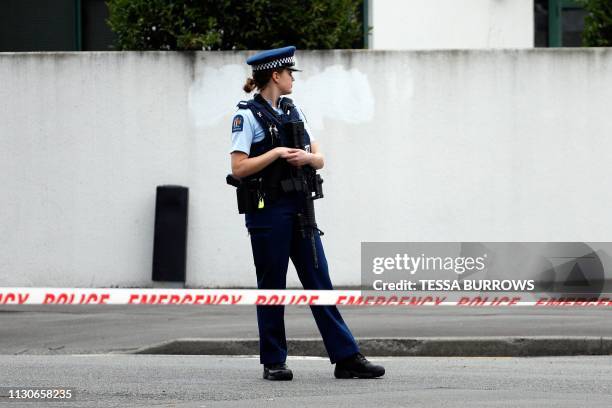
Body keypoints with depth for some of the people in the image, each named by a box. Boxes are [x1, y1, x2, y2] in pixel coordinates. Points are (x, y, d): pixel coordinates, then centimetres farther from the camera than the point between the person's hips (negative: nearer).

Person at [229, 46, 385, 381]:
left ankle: (346, 358, 0)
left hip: (299, 208, 6)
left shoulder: (293, 111, 15)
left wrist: (306, 157, -9)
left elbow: (319, 160, 13)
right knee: (271, 286, 0)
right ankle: (273, 362, 9)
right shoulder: (248, 115, -6)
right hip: (267, 211, -6)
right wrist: (277, 153, -16)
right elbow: (239, 168, -13)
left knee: (319, 281, 2)